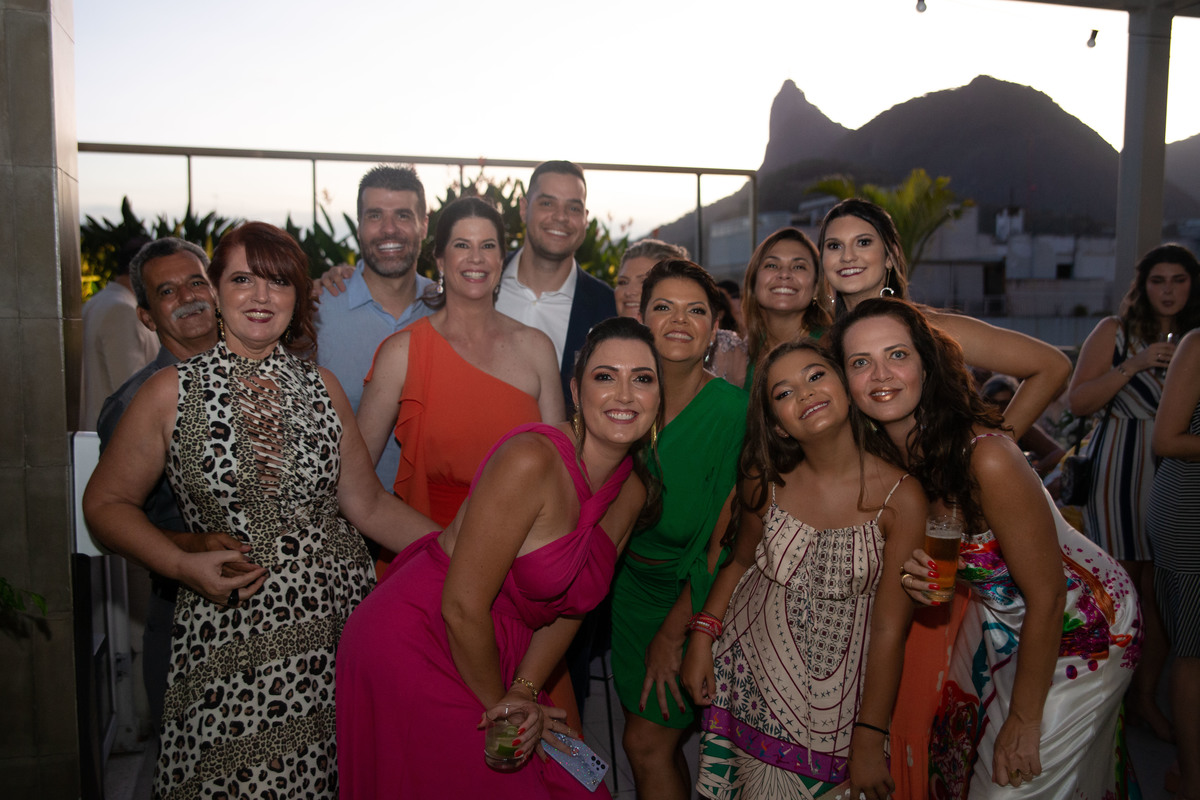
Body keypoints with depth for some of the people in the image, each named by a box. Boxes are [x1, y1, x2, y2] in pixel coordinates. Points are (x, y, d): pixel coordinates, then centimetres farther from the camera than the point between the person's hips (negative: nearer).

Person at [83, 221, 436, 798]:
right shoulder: (171, 392, -1)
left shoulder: (321, 387, 6)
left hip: (338, 623, 2)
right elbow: (106, 502, 4)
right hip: (230, 634, -2)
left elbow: (367, 504, 6)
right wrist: (184, 564, -11)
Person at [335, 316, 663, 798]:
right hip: (414, 653, -7)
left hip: (494, 659, 7)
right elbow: (462, 606, -22)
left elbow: (568, 605, 6)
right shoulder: (530, 460, -26)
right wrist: (499, 705, -9)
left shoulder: (634, 493, -2)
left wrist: (524, 693, -6)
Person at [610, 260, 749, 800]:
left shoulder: (733, 409, -20)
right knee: (660, 744, 15)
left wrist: (671, 634, -12)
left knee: (647, 744, 3)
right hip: (630, 581, 5)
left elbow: (721, 539, -17)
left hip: (694, 595, -5)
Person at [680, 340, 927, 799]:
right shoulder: (765, 483, -7)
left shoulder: (901, 498, -15)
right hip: (753, 678, 2)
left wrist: (869, 742, -8)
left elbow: (889, 630, -12)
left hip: (839, 702, -2)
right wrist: (701, 636, -2)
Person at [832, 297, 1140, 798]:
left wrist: (1024, 723, -17)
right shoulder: (886, 454, -12)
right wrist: (924, 574, -20)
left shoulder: (987, 459, -35)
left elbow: (1047, 597, -26)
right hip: (1000, 616, 7)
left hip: (1080, 628, -7)